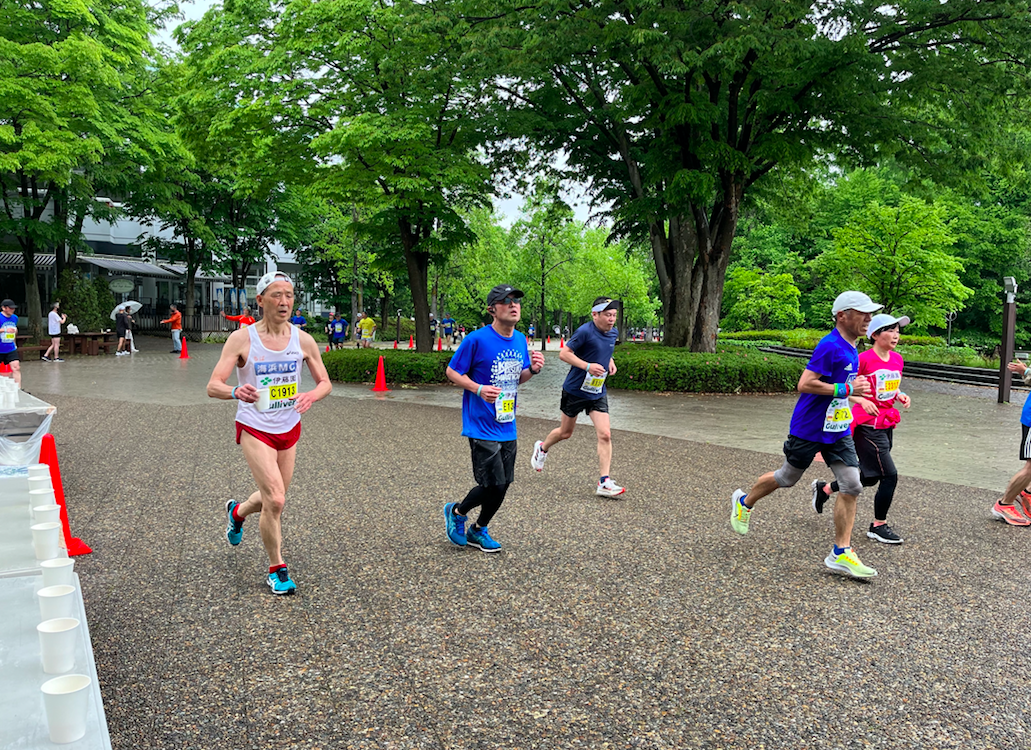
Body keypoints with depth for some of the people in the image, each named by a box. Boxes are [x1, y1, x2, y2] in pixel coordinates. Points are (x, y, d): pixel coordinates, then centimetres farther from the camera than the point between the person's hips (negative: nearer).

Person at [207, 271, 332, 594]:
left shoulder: (303, 340, -3)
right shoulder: (242, 338, -11)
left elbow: (325, 383, 4)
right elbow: (213, 386, -14)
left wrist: (311, 395, -20)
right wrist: (236, 391, -37)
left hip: (289, 428, 4)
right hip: (254, 428, -4)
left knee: (273, 499, 15)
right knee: (275, 500, -15)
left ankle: (237, 512, 51)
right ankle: (277, 569, 6)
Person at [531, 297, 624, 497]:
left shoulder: (613, 333, 3)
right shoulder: (585, 331, -19)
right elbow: (564, 353, -17)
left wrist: (610, 361, 3)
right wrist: (588, 366, -27)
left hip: (598, 392, 5)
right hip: (575, 389, -5)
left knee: (605, 435, -9)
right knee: (565, 432, 13)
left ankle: (604, 482, -5)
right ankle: (542, 447, 46)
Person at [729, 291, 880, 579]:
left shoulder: (851, 348, 7)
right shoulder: (830, 346, -21)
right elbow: (804, 384, -27)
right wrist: (847, 389, -25)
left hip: (838, 429, 7)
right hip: (809, 429, -7)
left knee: (851, 486, -2)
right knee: (787, 478, 11)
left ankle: (840, 554, 5)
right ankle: (744, 502, 39)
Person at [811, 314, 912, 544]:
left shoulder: (897, 359, 8)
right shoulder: (864, 359, -14)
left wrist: (901, 396, 1)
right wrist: (861, 400, -25)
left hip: (886, 425, 8)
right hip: (866, 426, -8)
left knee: (870, 478, 15)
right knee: (889, 475, -9)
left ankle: (824, 489, 36)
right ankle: (879, 526, 8)